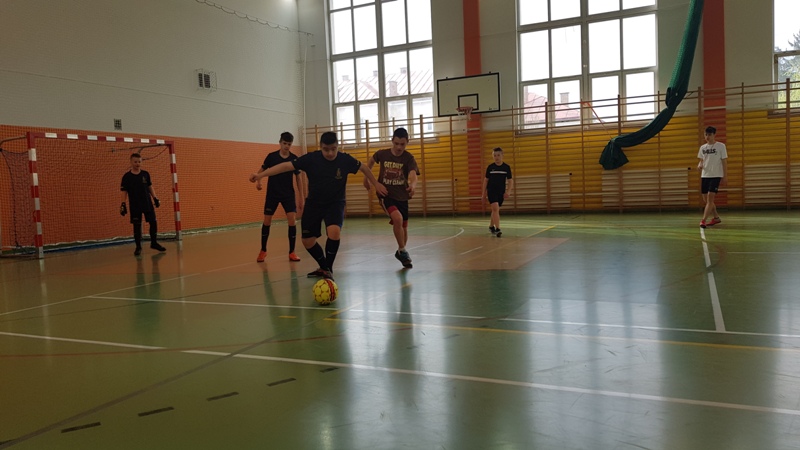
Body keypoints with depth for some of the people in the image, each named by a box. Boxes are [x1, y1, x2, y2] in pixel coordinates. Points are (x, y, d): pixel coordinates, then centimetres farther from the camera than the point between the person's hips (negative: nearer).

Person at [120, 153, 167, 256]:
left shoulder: (146, 174, 4)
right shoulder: (127, 176, -3)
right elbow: (124, 191, -3)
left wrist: (155, 199, 5)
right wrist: (123, 204, -9)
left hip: (148, 203, 3)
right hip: (135, 206, -3)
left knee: (153, 222, 2)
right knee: (137, 225, 1)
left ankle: (154, 243, 19)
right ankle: (138, 247, 11)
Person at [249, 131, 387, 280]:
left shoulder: (345, 160, -15)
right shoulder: (311, 158, -17)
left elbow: (363, 168, 4)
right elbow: (286, 165, -18)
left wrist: (376, 184, 12)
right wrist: (260, 174, -24)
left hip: (335, 203, -2)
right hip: (314, 204, 2)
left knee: (334, 231, -29)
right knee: (307, 241, 4)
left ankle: (328, 269, -7)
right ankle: (323, 267, 31)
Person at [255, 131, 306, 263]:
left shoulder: (294, 158, -4)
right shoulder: (271, 156, -6)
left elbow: (298, 179, 2)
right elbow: (262, 170, 5)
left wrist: (301, 198, 0)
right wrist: (258, 181, -17)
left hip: (289, 194, 0)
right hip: (272, 194, 0)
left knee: (292, 221, -11)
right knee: (267, 222, 3)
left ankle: (292, 252, 1)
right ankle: (263, 251, 21)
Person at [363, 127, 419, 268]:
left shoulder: (409, 158, -12)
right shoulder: (382, 154, -8)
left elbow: (413, 176, -29)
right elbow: (371, 161, 16)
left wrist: (413, 186, -51)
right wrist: (366, 178, 13)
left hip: (402, 197, 2)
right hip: (385, 194, -2)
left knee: (404, 227, 9)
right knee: (397, 218, -26)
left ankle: (401, 252, 35)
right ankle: (402, 251, -9)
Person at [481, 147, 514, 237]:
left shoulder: (506, 167, -1)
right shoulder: (490, 167, -2)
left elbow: (510, 180, 2)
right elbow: (486, 180, 6)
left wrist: (509, 191, -14)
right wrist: (484, 194, 6)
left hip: (501, 192, 2)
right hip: (491, 191, -2)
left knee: (495, 210, 13)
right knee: (495, 208, -18)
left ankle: (491, 226, 34)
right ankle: (497, 229, -20)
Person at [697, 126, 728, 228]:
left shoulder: (721, 146, -3)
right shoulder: (703, 147, 10)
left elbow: (724, 162, -2)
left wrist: (724, 178, -6)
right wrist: (699, 165, -7)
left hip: (716, 176, -5)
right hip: (704, 176, 5)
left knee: (710, 197, -15)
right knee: (706, 199, 8)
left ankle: (704, 220, -17)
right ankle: (716, 217, 26)